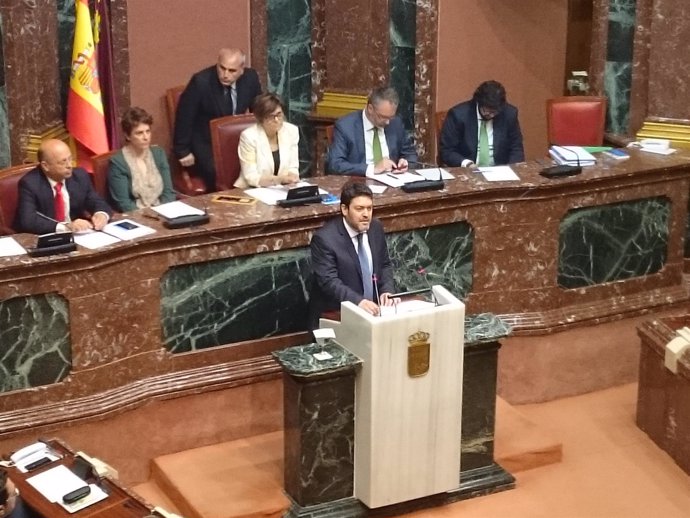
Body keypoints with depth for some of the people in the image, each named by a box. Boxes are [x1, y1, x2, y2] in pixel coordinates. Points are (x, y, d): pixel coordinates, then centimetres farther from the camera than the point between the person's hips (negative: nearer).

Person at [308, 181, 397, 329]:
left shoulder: (376, 228, 5)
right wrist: (358, 301, -35)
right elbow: (329, 282, -21)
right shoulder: (324, 238, -15)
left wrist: (387, 291, -4)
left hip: (371, 310, 7)